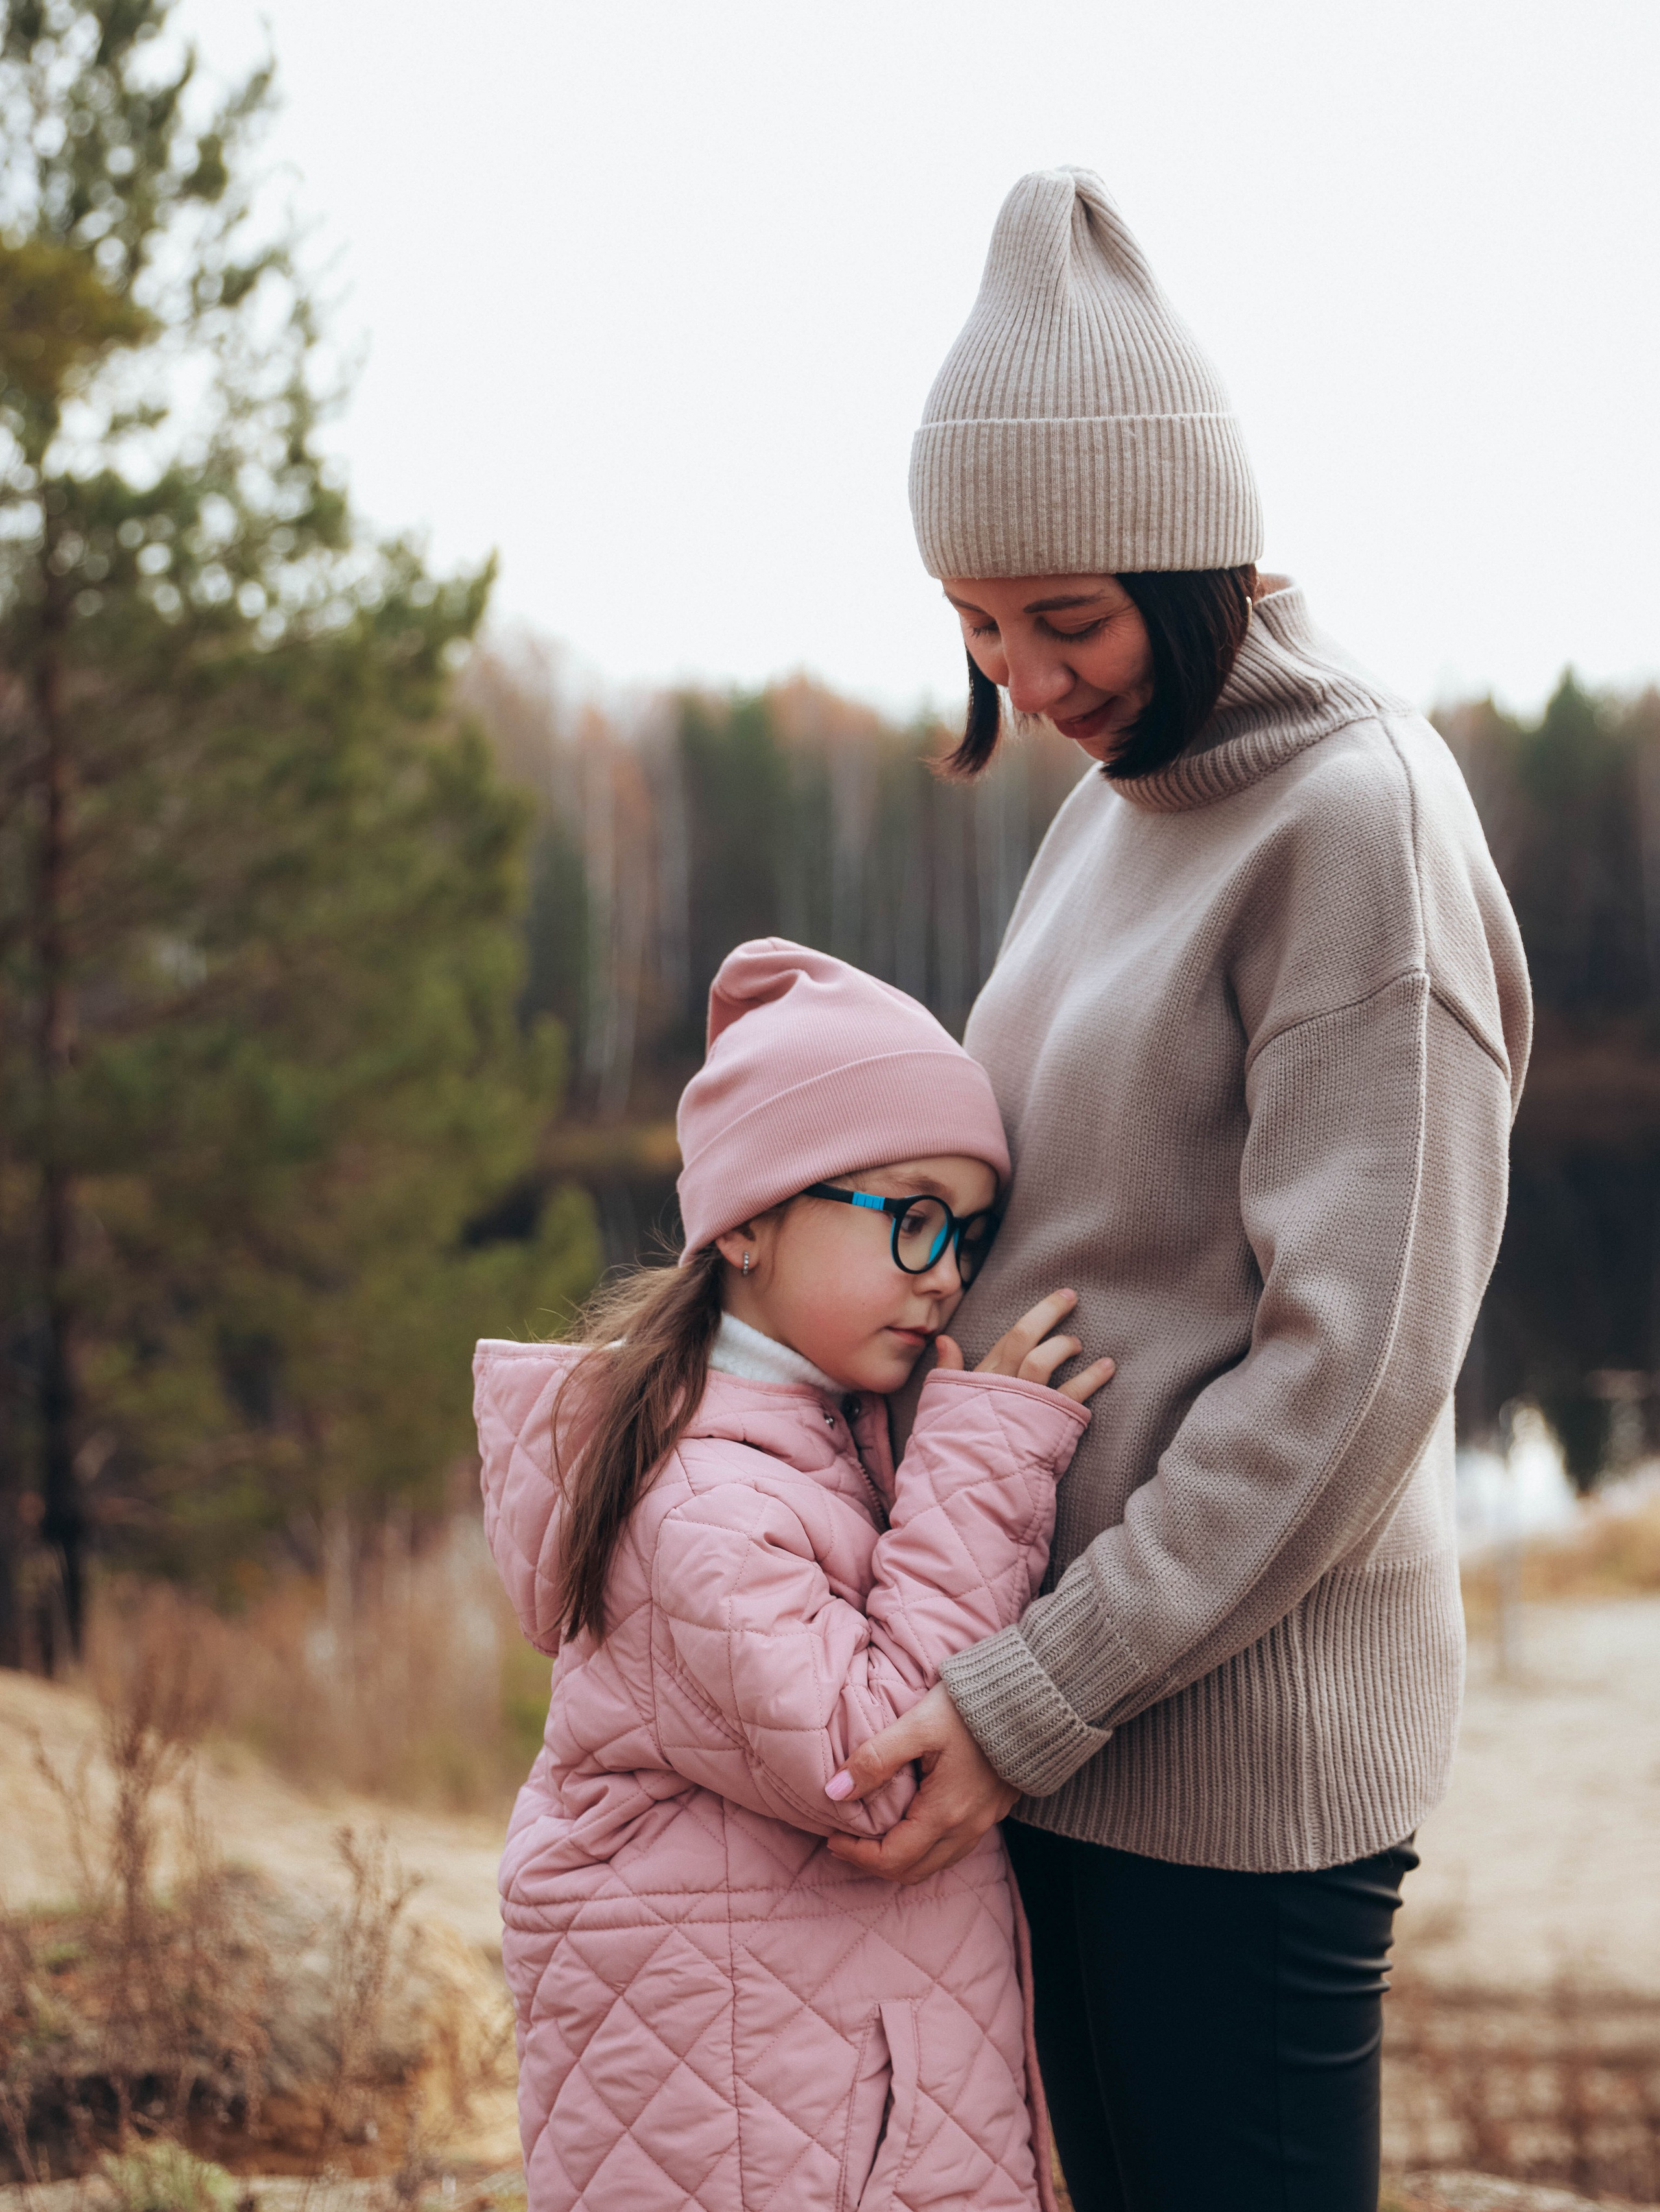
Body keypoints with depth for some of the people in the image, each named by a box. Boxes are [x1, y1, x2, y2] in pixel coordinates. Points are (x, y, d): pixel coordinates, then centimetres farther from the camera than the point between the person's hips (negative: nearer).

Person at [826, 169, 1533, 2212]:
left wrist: (1035, 1697, -19)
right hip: (1070, 1720, 8)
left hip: (1245, 1728, -8)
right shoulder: (1113, 803, 13)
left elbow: (1350, 1367, -19)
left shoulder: (1357, 818, -14)